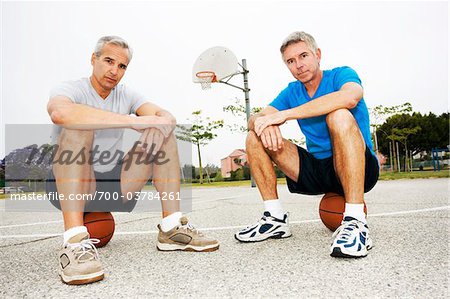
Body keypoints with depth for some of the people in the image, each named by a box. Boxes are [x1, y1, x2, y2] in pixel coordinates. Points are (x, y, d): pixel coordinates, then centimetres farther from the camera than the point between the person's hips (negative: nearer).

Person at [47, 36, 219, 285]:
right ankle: (74, 242, -37)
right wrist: (134, 120, -37)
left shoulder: (126, 95, 8)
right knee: (78, 128, -30)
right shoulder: (71, 89, -8)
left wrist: (163, 123, -32)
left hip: (115, 185, 5)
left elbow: (164, 115, -6)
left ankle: (172, 228, -15)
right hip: (69, 187, -4)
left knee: (163, 132, -7)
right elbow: (60, 113, -34)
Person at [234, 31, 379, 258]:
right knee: (255, 137, -6)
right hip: (316, 171, 5)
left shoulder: (341, 75, -6)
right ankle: (275, 219, -9)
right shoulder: (291, 92, 8)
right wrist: (263, 123, -29)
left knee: (340, 115, -34)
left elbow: (350, 97, -33)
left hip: (362, 169, -4)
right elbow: (254, 119, -3)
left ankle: (355, 222, -33)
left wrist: (284, 114, -32)